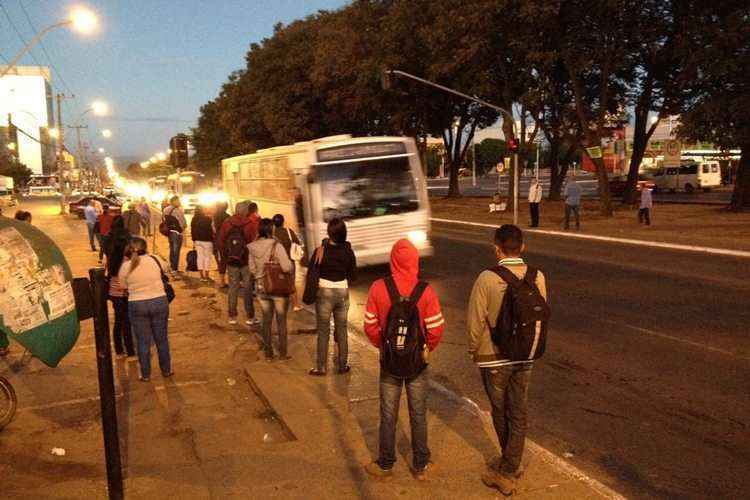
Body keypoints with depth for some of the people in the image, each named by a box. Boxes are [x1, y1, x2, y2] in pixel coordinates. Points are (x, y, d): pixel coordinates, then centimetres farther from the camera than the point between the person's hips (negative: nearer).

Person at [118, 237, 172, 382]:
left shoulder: (125, 266, -6)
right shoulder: (154, 259, -4)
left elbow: (123, 286, 3)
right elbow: (163, 269, 15)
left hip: (137, 306, -1)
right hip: (159, 302, 1)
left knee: (143, 342, 11)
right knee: (161, 339, 14)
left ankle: (145, 374, 20)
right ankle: (166, 370, 27)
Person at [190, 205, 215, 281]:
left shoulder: (194, 220, 2)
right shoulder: (208, 219, -14)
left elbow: (192, 231, 7)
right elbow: (212, 230, -10)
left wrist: (194, 240, 17)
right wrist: (213, 238, 3)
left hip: (198, 240, 5)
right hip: (207, 241, -5)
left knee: (200, 257, 11)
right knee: (207, 257, 4)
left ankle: (201, 275, 13)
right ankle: (206, 276, 5)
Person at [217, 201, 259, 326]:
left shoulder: (226, 224, -3)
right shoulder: (252, 224, -13)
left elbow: (221, 242, 3)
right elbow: (255, 241, -16)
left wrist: (226, 255, 14)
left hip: (231, 261, 3)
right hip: (247, 261, -2)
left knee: (233, 288, 11)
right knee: (248, 289, 6)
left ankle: (232, 317, 15)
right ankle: (250, 317, 10)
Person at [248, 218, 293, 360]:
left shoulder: (253, 247, -4)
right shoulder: (276, 246, -20)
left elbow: (252, 268, 5)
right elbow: (286, 267, -26)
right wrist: (291, 265, -5)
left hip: (261, 288, 4)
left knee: (266, 320, 16)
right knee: (281, 320, 11)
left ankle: (268, 353, 23)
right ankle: (282, 353, 19)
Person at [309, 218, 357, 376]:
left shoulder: (320, 251, -14)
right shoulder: (348, 252, -6)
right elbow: (353, 275, 3)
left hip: (324, 293, -2)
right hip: (343, 293, 2)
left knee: (323, 332, 8)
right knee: (342, 331, 13)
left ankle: (321, 367, 14)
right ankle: (342, 365, 21)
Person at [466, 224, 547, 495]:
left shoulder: (487, 279, -20)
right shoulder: (537, 278, -8)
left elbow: (475, 321, -15)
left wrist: (474, 350, 2)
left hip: (493, 357, -3)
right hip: (525, 357, 3)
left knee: (500, 412, 17)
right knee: (518, 413, 14)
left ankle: (508, 467, 34)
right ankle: (510, 468, 23)